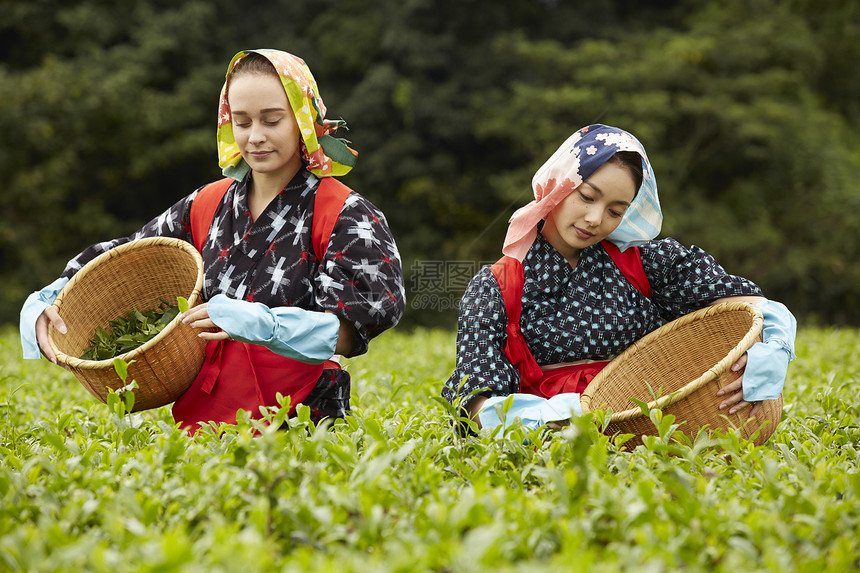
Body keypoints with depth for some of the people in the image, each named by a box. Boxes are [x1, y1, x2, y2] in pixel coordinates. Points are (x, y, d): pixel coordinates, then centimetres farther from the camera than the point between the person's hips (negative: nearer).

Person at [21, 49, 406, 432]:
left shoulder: (346, 214, -3)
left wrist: (256, 323, -30)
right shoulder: (208, 204, 14)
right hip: (198, 412, 4)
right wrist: (44, 304, 4)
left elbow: (350, 331, -15)